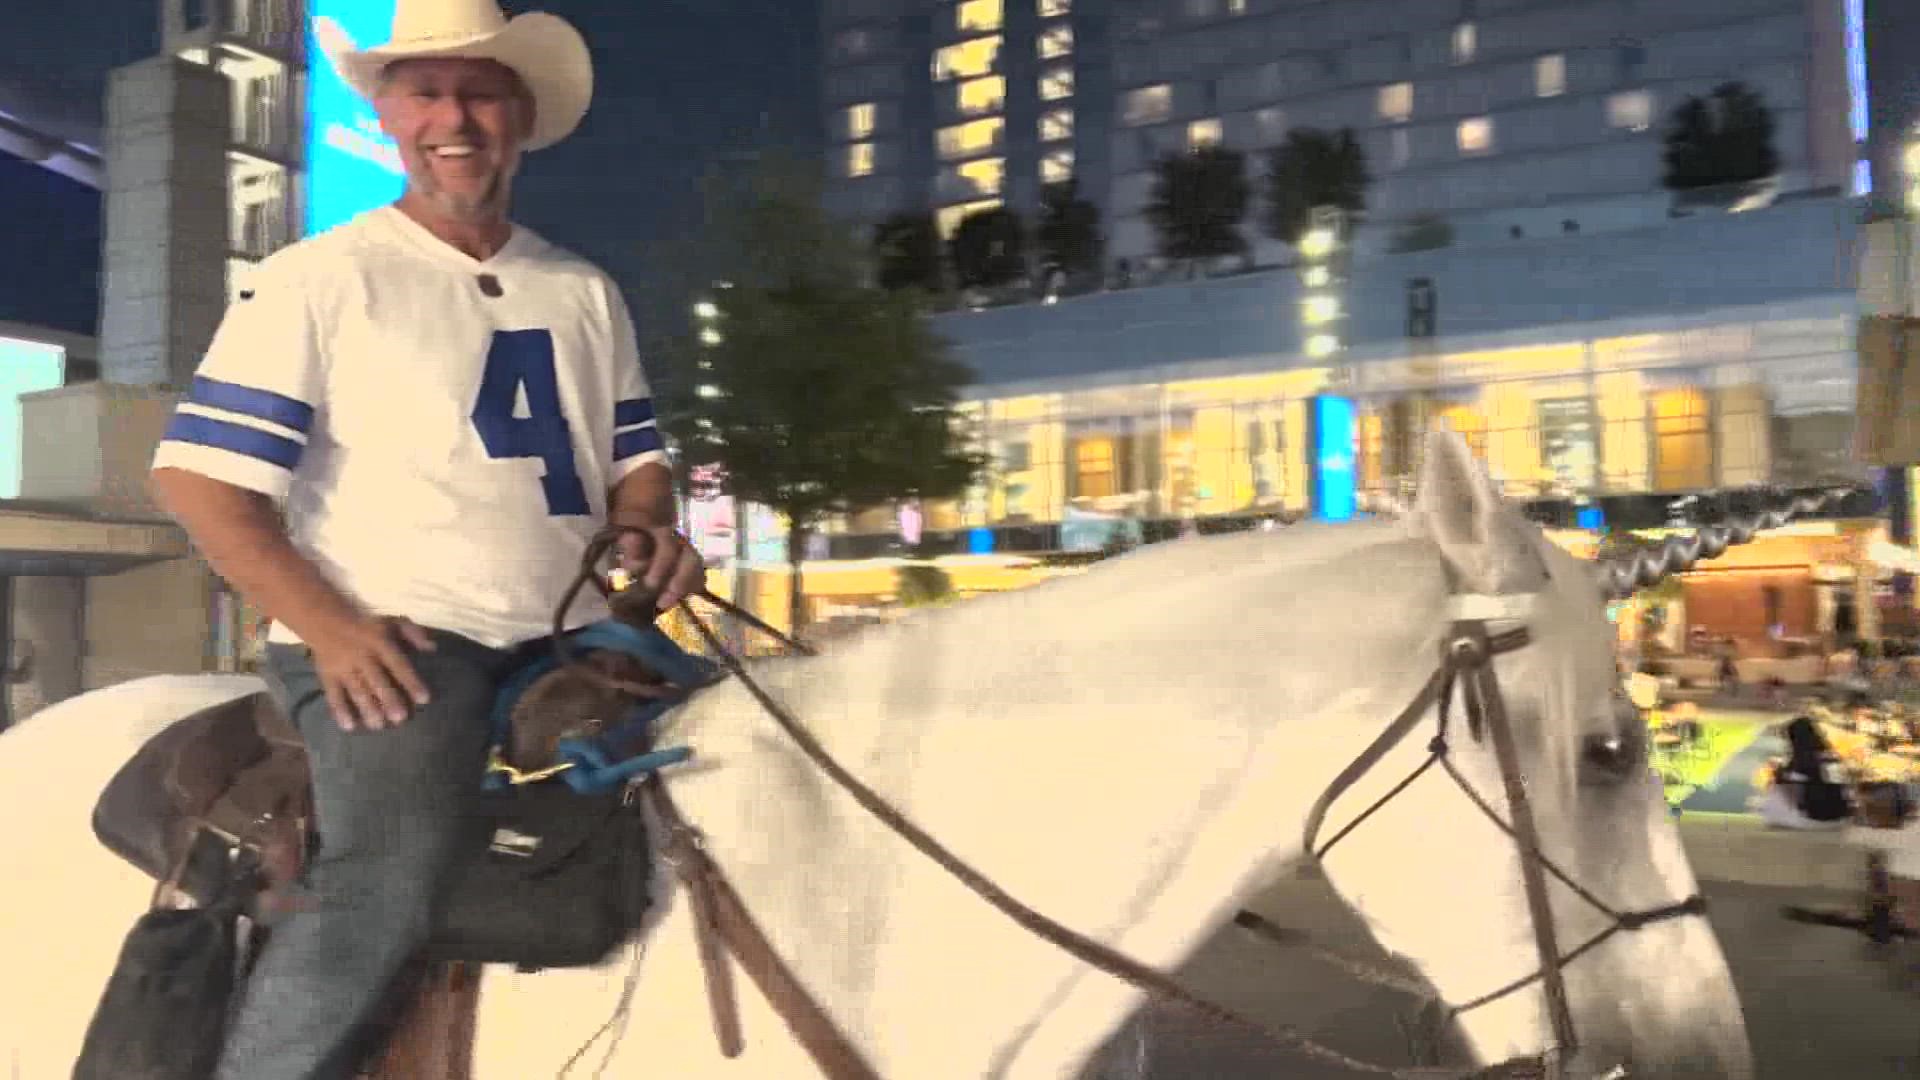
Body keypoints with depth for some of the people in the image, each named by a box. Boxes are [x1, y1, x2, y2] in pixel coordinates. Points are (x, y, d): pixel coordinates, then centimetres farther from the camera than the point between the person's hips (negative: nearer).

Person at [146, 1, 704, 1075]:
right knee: (389, 885, -26)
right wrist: (327, 622, -16)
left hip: (573, 640, 6)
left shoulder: (586, 293, 17)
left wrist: (652, 536, -3)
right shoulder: (321, 279, 2)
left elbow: (635, 460, 21)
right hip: (390, 637, -5)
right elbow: (201, 478, -4)